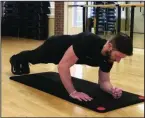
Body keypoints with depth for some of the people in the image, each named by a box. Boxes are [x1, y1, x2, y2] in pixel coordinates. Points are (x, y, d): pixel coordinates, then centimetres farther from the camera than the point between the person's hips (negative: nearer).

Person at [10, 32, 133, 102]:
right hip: (54, 47, -6)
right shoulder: (88, 41, -49)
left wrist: (112, 89, -39)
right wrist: (73, 92, -49)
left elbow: (103, 81, -17)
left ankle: (23, 62, 72)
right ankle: (16, 59, 65)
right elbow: (63, 65, -48)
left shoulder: (108, 56, -28)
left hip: (66, 53, 6)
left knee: (37, 59, 39)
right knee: (34, 58, 31)